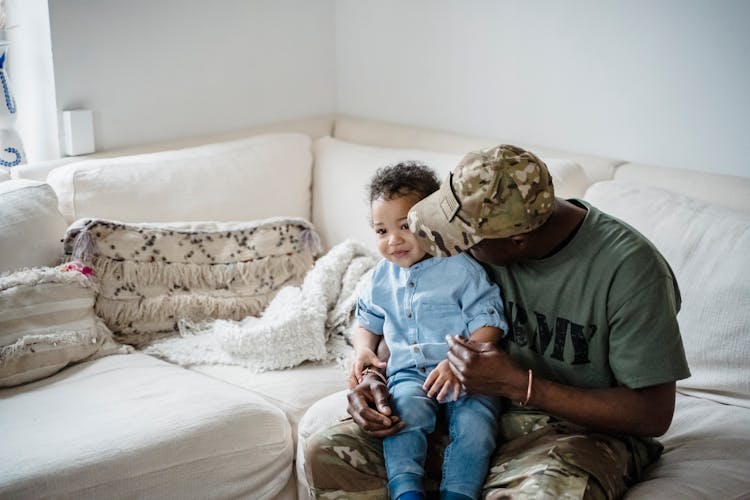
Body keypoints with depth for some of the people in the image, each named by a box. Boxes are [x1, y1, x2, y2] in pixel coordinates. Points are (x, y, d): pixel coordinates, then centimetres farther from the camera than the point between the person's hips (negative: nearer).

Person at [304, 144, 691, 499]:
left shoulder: (630, 268, -22)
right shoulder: (482, 232, -6)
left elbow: (653, 415, -18)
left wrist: (516, 384, -23)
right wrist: (374, 378, -10)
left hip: (585, 427, -4)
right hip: (478, 410, 5)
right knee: (326, 451, -12)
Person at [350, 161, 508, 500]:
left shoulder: (461, 268, -3)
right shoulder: (382, 278, 15)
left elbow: (488, 325, -8)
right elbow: (367, 323, 28)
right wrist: (363, 351, 5)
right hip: (409, 373, 3)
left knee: (474, 422, -28)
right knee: (405, 410, -29)